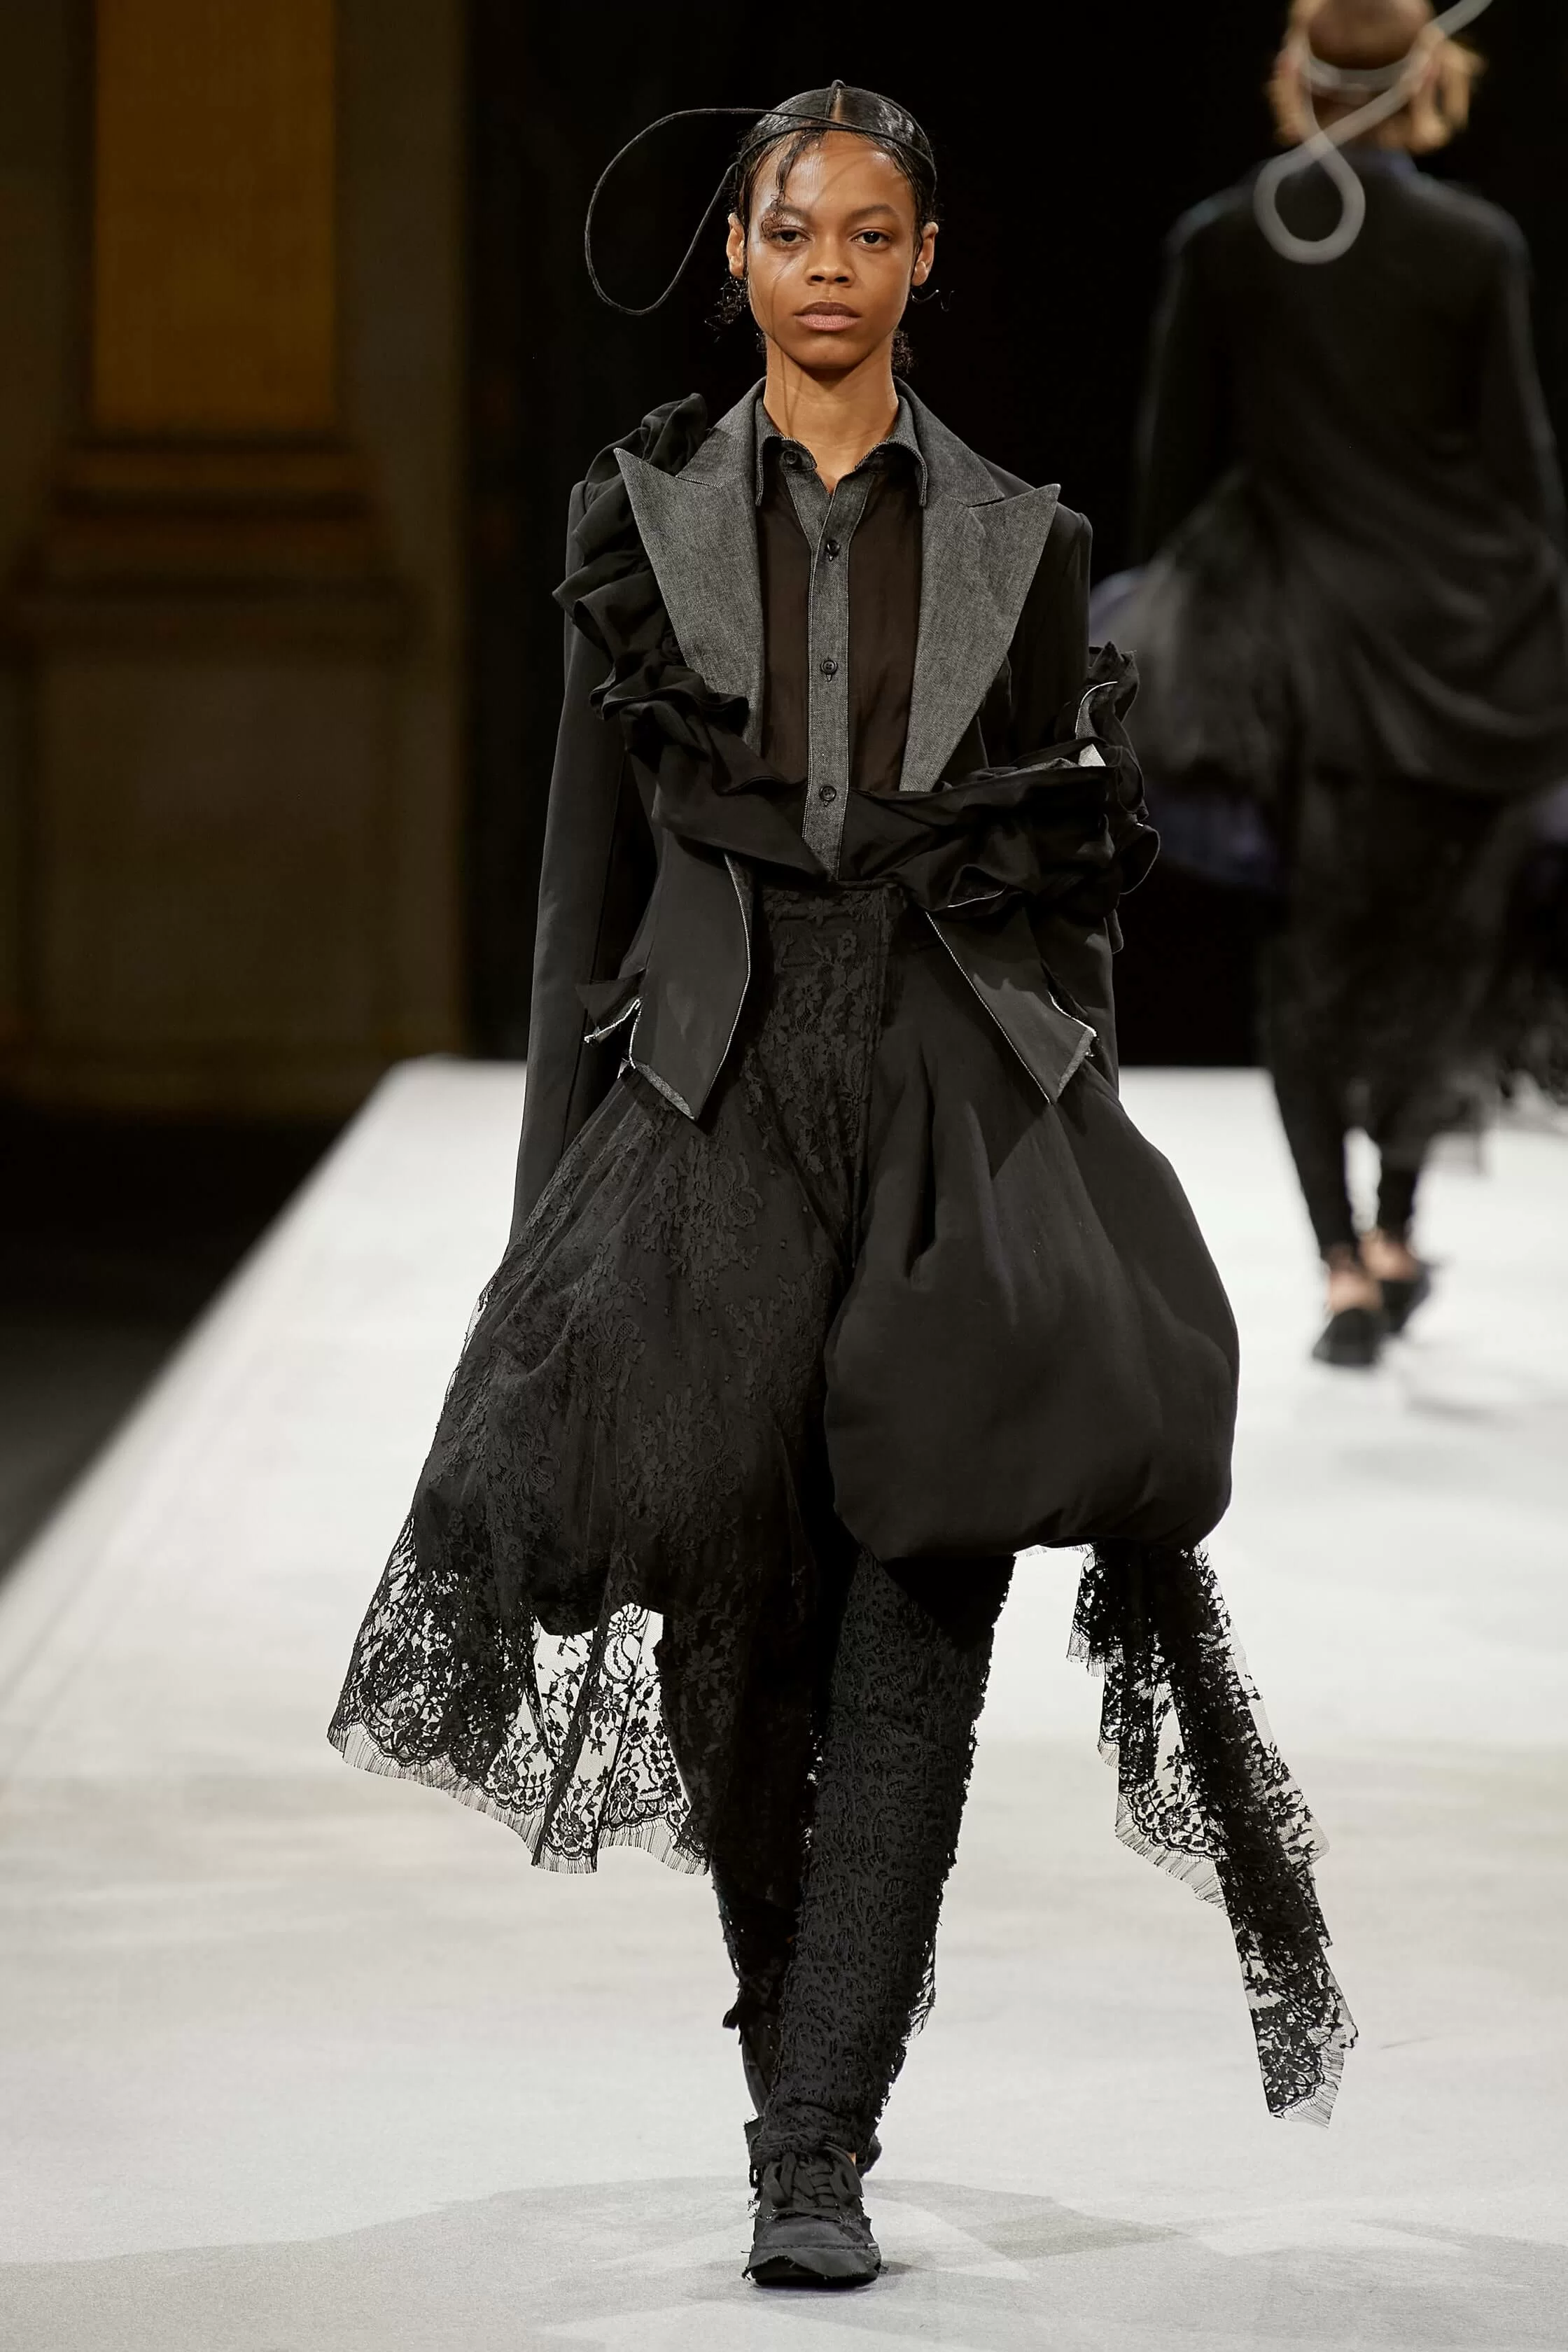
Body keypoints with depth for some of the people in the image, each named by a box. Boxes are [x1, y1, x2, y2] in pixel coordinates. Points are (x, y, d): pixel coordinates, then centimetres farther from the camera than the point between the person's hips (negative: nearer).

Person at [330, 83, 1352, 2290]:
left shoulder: (1020, 540, 8)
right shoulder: (645, 518, 8)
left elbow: (1079, 884, 10)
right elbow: (588, 865, 9)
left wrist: (1083, 1189, 5)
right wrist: (557, 1187, 6)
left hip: (965, 1096, 0)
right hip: (723, 1095, 1)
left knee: (915, 1645, -9)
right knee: (744, 1635, 1)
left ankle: (820, 2158, -9)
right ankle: (799, 2069, 23)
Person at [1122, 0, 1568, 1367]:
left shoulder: (1221, 246, -3)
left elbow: (1177, 463, 1)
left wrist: (1174, 653, 11)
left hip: (1298, 646, 1)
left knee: (1311, 955, 10)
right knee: (1445, 940, 17)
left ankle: (1345, 1264, 1)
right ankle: (1396, 1227, 15)